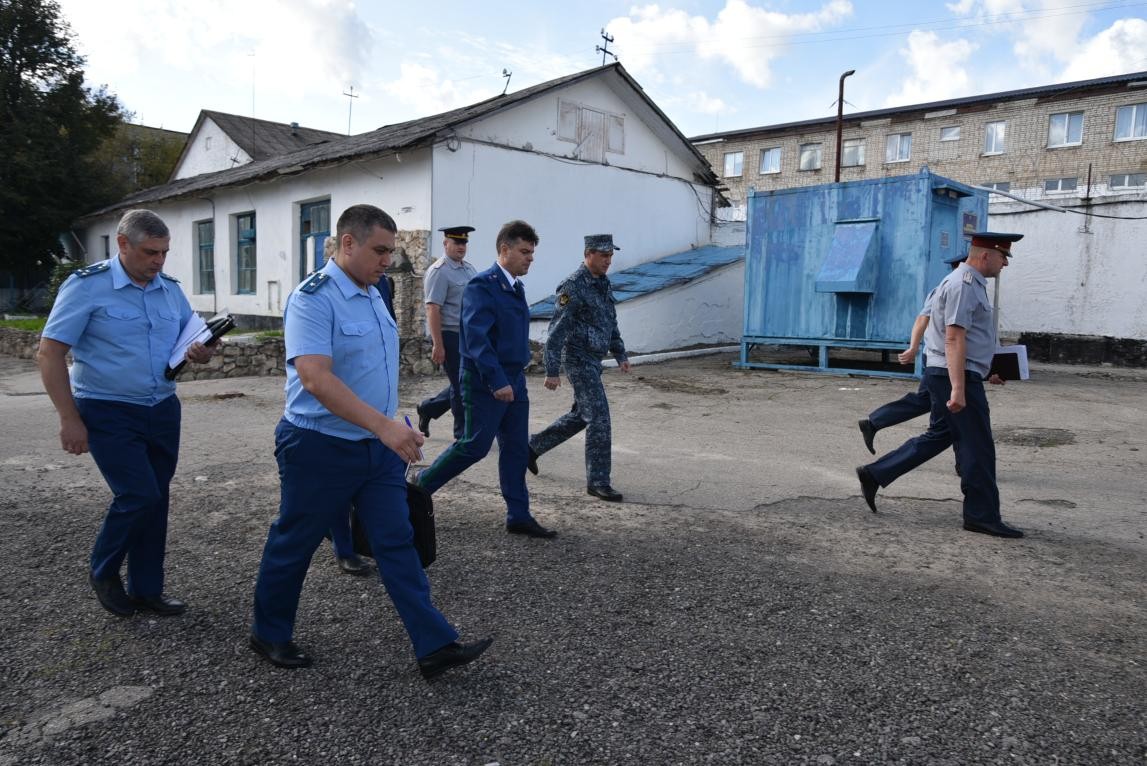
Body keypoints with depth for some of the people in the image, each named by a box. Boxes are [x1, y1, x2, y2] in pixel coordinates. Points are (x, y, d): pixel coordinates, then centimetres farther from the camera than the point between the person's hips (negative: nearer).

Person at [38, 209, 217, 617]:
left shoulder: (171, 289, 5)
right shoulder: (87, 285, -11)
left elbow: (195, 338, 16)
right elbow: (49, 354, -11)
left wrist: (200, 350, -11)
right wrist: (69, 419, -16)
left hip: (162, 410, 6)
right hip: (108, 414, -5)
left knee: (155, 498, 9)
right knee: (139, 495, -12)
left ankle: (145, 589, 24)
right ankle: (103, 572, 16)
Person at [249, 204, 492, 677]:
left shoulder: (372, 294, 9)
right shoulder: (313, 299, -18)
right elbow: (315, 378, -31)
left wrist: (390, 430, 19)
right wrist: (384, 425, -38)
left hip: (377, 445, 8)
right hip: (320, 447, -7)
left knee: (398, 543, 5)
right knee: (293, 545, 11)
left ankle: (435, 646, 8)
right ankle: (270, 634, 33)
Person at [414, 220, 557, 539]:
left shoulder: (516, 287, 14)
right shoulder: (482, 286, -14)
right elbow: (476, 338, -23)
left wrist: (516, 377, 18)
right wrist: (497, 381, -26)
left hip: (514, 381, 9)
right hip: (486, 383, -9)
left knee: (517, 449, 9)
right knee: (474, 446, -2)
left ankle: (519, 516, 16)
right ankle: (421, 485, 18)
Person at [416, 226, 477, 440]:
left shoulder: (470, 268, 13)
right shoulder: (439, 271, -11)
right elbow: (432, 309, -17)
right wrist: (438, 345, -21)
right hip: (449, 336, -8)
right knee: (461, 385, -1)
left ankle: (428, 408, 32)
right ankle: (463, 434, 13)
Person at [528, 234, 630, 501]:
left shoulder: (602, 283, 12)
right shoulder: (573, 287, -17)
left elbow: (610, 323, 22)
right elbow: (557, 331, -19)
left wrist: (620, 355, 16)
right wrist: (552, 371, -20)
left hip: (593, 360, 10)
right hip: (579, 359, -10)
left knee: (581, 415, 19)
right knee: (599, 418, -9)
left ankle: (533, 446, 33)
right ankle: (598, 481, 0)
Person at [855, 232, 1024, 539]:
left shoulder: (970, 283, 18)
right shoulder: (964, 285, -15)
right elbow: (954, 339, -23)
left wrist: (985, 371, 28)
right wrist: (958, 389, -28)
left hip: (944, 375, 10)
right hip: (956, 376, -10)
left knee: (939, 436, 15)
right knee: (977, 447, -1)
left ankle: (874, 474, 15)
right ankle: (982, 515, 10)